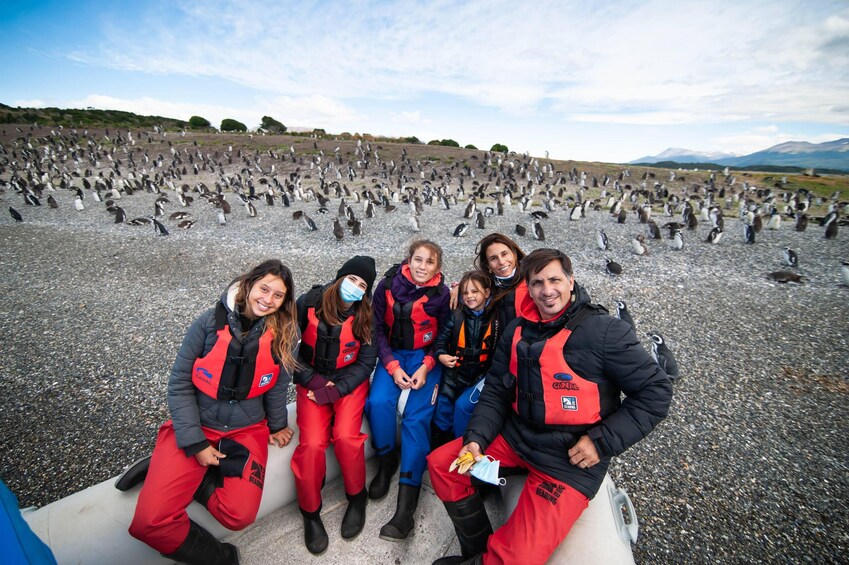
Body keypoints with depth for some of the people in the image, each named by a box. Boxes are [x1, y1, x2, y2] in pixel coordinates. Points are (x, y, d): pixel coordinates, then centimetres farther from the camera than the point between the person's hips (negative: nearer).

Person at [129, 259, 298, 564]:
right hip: (195, 425, 0)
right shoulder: (211, 321, -12)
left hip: (247, 429, 1)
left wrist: (277, 425, 13)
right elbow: (179, 383, -7)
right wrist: (195, 444, -10)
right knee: (150, 520, -16)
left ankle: (194, 480, 10)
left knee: (240, 515, -16)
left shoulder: (285, 335, -10)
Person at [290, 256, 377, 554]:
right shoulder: (308, 303, -9)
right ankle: (310, 511, 9)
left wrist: (335, 390, -15)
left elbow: (366, 362, -5)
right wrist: (311, 379, -10)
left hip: (349, 382, 0)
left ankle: (357, 496, 7)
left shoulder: (366, 316, -6)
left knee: (345, 436, -22)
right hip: (312, 381, 0)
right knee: (312, 443, -19)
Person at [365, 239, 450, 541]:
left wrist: (426, 367, -13)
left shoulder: (441, 293, -8)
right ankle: (386, 461, 6)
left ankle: (406, 504, -12)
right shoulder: (387, 285, -7)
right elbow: (378, 329, -2)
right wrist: (393, 367, -12)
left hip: (426, 357, -1)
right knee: (378, 402, -23)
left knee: (417, 416, -17)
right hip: (393, 354, 2)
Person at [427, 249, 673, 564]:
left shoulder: (604, 331, -14)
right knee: (441, 464, 3)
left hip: (571, 461, -5)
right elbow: (496, 392, 5)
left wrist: (602, 442, -15)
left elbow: (656, 391, -10)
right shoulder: (517, 331, 3)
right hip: (515, 436, 6)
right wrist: (476, 438, -8)